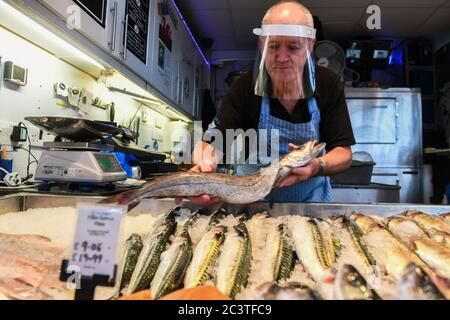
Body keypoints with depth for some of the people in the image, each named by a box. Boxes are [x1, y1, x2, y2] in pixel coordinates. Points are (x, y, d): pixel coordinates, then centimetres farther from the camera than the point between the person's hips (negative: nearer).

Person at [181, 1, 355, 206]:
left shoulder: (329, 86, -8)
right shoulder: (244, 88, -11)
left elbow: (344, 153, -7)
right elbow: (213, 141, -15)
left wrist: (317, 167, -30)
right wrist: (204, 164, -39)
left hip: (313, 199, 1)